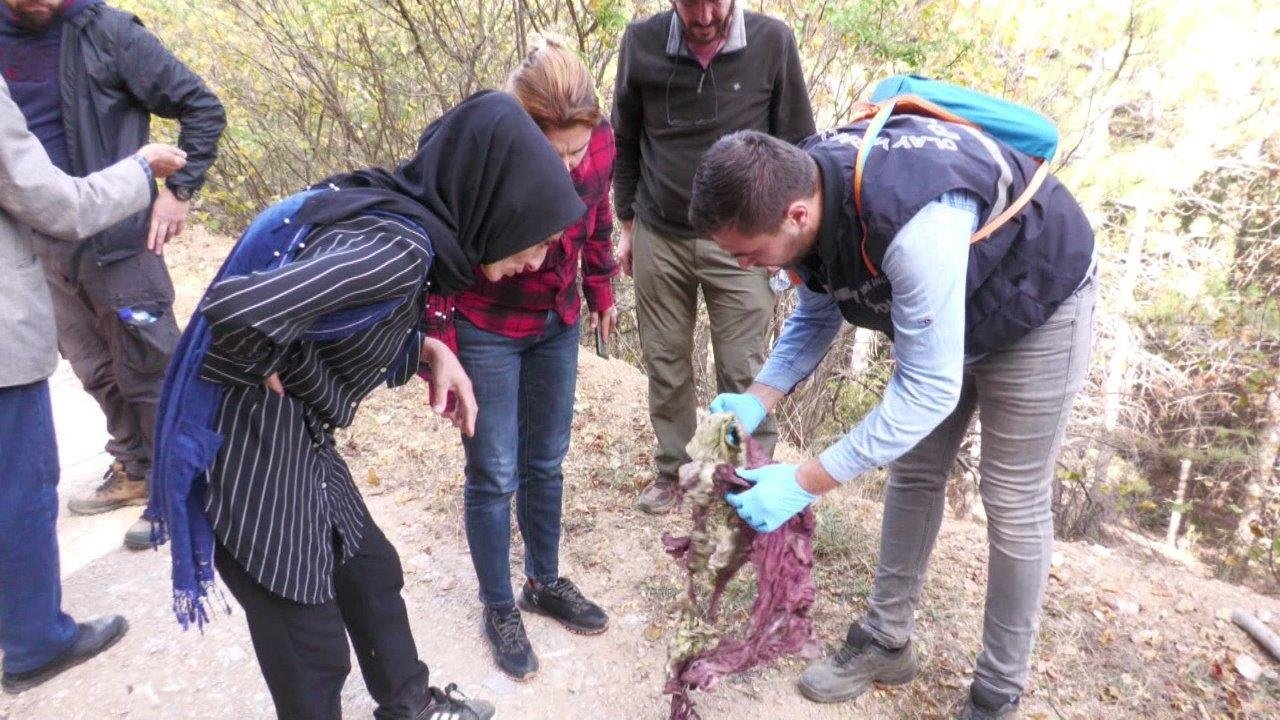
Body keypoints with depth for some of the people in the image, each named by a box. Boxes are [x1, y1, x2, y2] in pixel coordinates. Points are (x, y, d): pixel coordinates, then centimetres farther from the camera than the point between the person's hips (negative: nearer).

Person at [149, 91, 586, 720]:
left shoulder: (402, 215, -1)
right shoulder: (399, 248, -28)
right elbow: (237, 308, -39)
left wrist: (431, 350, 0)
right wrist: (282, 377, -20)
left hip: (299, 439, 9)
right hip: (252, 450, -9)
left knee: (372, 571, 24)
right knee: (311, 646, 8)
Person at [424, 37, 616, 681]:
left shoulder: (602, 144, -17)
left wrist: (601, 291, 13)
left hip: (558, 324, 4)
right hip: (486, 331, -4)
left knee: (546, 462, 17)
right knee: (495, 476, 5)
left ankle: (545, 583, 37)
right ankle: (498, 610, 25)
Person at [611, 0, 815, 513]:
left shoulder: (772, 42, -8)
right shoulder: (641, 42, -4)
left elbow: (798, 144, 1)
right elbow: (625, 141, 8)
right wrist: (627, 225, 10)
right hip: (659, 237, 2)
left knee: (743, 370, 3)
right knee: (665, 363, 12)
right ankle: (673, 469, 29)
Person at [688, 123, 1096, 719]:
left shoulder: (914, 226, -44)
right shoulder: (799, 185, -19)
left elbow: (929, 391, -36)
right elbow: (817, 316, -3)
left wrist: (806, 483, -34)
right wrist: (758, 399, -17)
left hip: (1036, 304, -7)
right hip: (941, 306, 7)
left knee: (1013, 503, 0)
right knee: (913, 472, 10)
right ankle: (887, 639, 27)